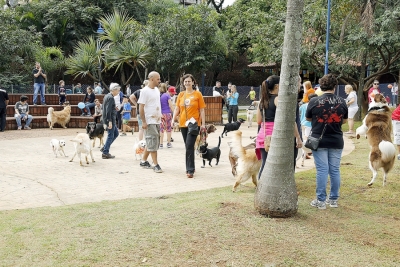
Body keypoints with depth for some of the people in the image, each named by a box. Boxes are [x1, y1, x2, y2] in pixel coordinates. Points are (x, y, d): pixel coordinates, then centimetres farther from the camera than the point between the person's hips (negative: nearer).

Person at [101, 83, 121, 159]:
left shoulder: (107, 96, 15)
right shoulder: (110, 98, -16)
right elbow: (108, 111, -23)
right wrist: (110, 121, -24)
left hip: (109, 119, 10)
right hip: (110, 119, -10)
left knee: (116, 133, 19)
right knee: (110, 136, -2)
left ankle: (104, 148, 19)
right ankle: (105, 153, 5)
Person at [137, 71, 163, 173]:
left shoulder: (157, 90, 13)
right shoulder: (145, 91, -12)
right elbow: (141, 107, -14)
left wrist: (160, 118, 17)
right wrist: (143, 122, -17)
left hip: (157, 121, 8)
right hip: (149, 122, -8)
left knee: (150, 142, 13)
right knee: (153, 143, -6)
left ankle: (144, 161, 23)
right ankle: (156, 165, -2)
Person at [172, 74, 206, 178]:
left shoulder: (197, 94, -1)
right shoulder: (181, 95, 10)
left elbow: (202, 110, 0)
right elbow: (177, 108, 9)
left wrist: (203, 124, -5)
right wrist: (173, 119, -7)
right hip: (183, 124, 4)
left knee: (189, 146, -13)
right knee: (188, 147, 11)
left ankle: (190, 170, -11)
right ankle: (190, 168, 22)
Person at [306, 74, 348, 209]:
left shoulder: (314, 101, -9)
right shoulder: (342, 102, -2)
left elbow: (308, 118, 5)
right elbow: (344, 121, 9)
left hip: (319, 141, -2)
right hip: (336, 141, 2)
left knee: (322, 170, 1)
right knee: (335, 170, 10)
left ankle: (321, 201, 4)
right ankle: (334, 199, 18)